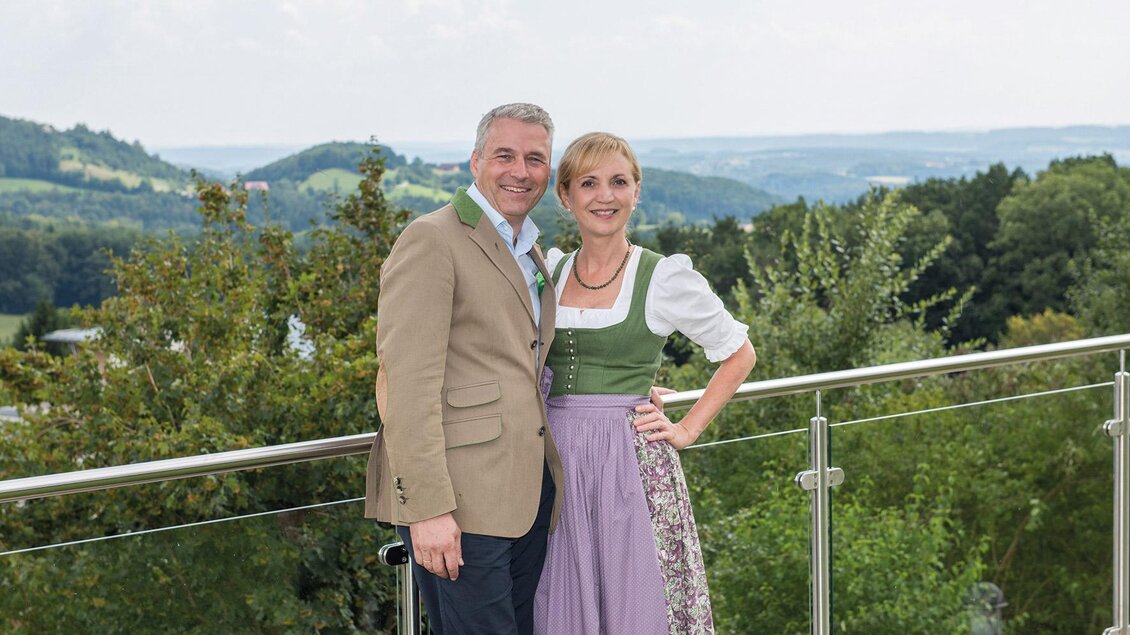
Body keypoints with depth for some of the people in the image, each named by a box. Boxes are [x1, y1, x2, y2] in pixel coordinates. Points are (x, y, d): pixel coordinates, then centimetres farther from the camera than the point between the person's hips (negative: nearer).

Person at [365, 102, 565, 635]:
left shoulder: (532, 254, 20)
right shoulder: (431, 240, -9)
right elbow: (408, 385, -16)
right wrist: (427, 507, -22)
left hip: (528, 489, 9)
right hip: (459, 500, -9)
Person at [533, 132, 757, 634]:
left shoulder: (666, 277, -4)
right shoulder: (547, 270, 7)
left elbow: (739, 355, 7)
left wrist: (687, 430, 0)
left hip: (633, 466, -3)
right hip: (554, 461, 3)